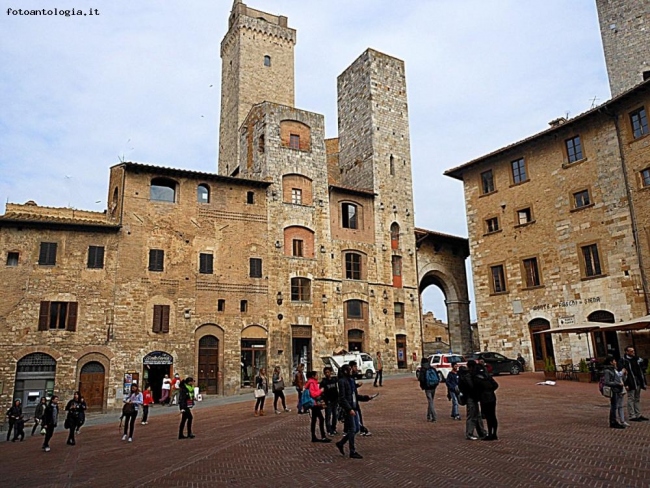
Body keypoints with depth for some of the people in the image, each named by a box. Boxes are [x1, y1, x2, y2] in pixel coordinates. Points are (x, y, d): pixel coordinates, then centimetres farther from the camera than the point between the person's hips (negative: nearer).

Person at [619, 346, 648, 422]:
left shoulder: (637, 359, 11)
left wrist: (643, 382, 10)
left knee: (637, 399, 14)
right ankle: (631, 416, 5)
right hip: (631, 383, -7)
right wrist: (626, 384, -19)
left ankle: (638, 415, 23)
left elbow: (641, 371, 15)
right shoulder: (623, 361, -11)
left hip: (638, 382, 7)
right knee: (631, 399, -1)